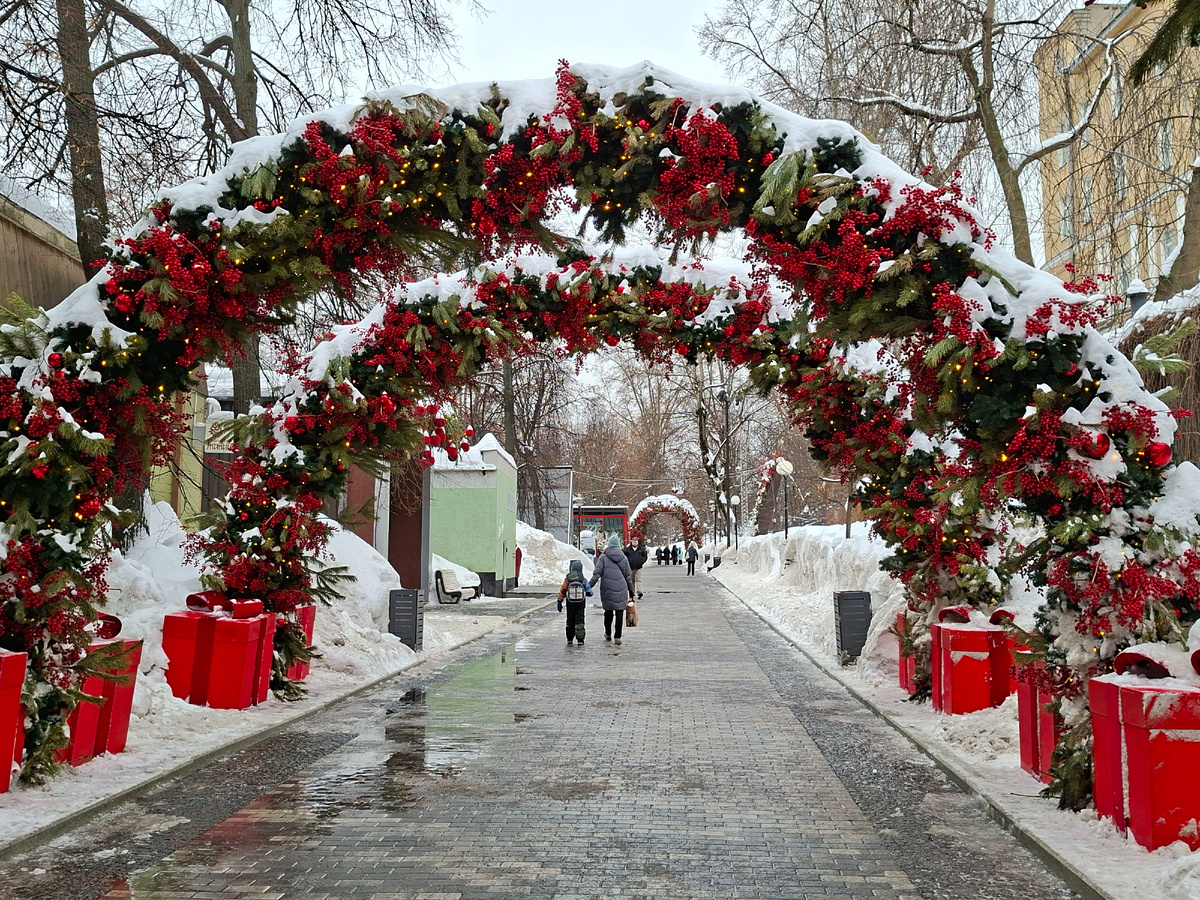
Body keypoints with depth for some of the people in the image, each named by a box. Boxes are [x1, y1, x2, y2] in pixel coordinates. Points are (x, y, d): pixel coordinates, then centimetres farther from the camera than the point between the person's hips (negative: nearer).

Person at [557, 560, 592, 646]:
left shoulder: (567, 579, -5)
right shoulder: (584, 580, -6)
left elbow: (562, 591, -5)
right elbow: (589, 593, -2)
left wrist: (560, 601, 1)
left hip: (570, 603, 1)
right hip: (580, 603, -1)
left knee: (570, 621, 13)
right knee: (579, 621, 3)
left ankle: (569, 640, 16)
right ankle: (580, 640, -3)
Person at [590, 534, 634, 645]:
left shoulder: (603, 557, -4)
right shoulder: (623, 558, 6)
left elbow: (597, 574, -8)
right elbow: (628, 576, 12)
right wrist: (631, 590, 20)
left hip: (607, 590, -1)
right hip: (621, 590, 1)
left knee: (608, 611, 14)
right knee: (619, 613, 1)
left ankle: (608, 634, 28)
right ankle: (617, 637, -1)